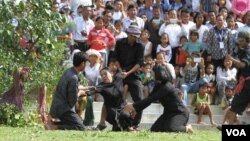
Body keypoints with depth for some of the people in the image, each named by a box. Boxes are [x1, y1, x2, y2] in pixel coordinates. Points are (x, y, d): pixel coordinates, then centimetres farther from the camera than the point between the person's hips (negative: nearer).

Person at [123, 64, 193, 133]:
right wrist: (136, 110, 0)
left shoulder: (166, 87, -24)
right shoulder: (159, 85, 5)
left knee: (170, 129, -33)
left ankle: (186, 128, -2)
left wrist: (134, 106, -25)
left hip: (180, 113, -9)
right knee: (154, 129, -3)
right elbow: (150, 98, 6)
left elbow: (151, 99, -27)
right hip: (169, 112, 10)